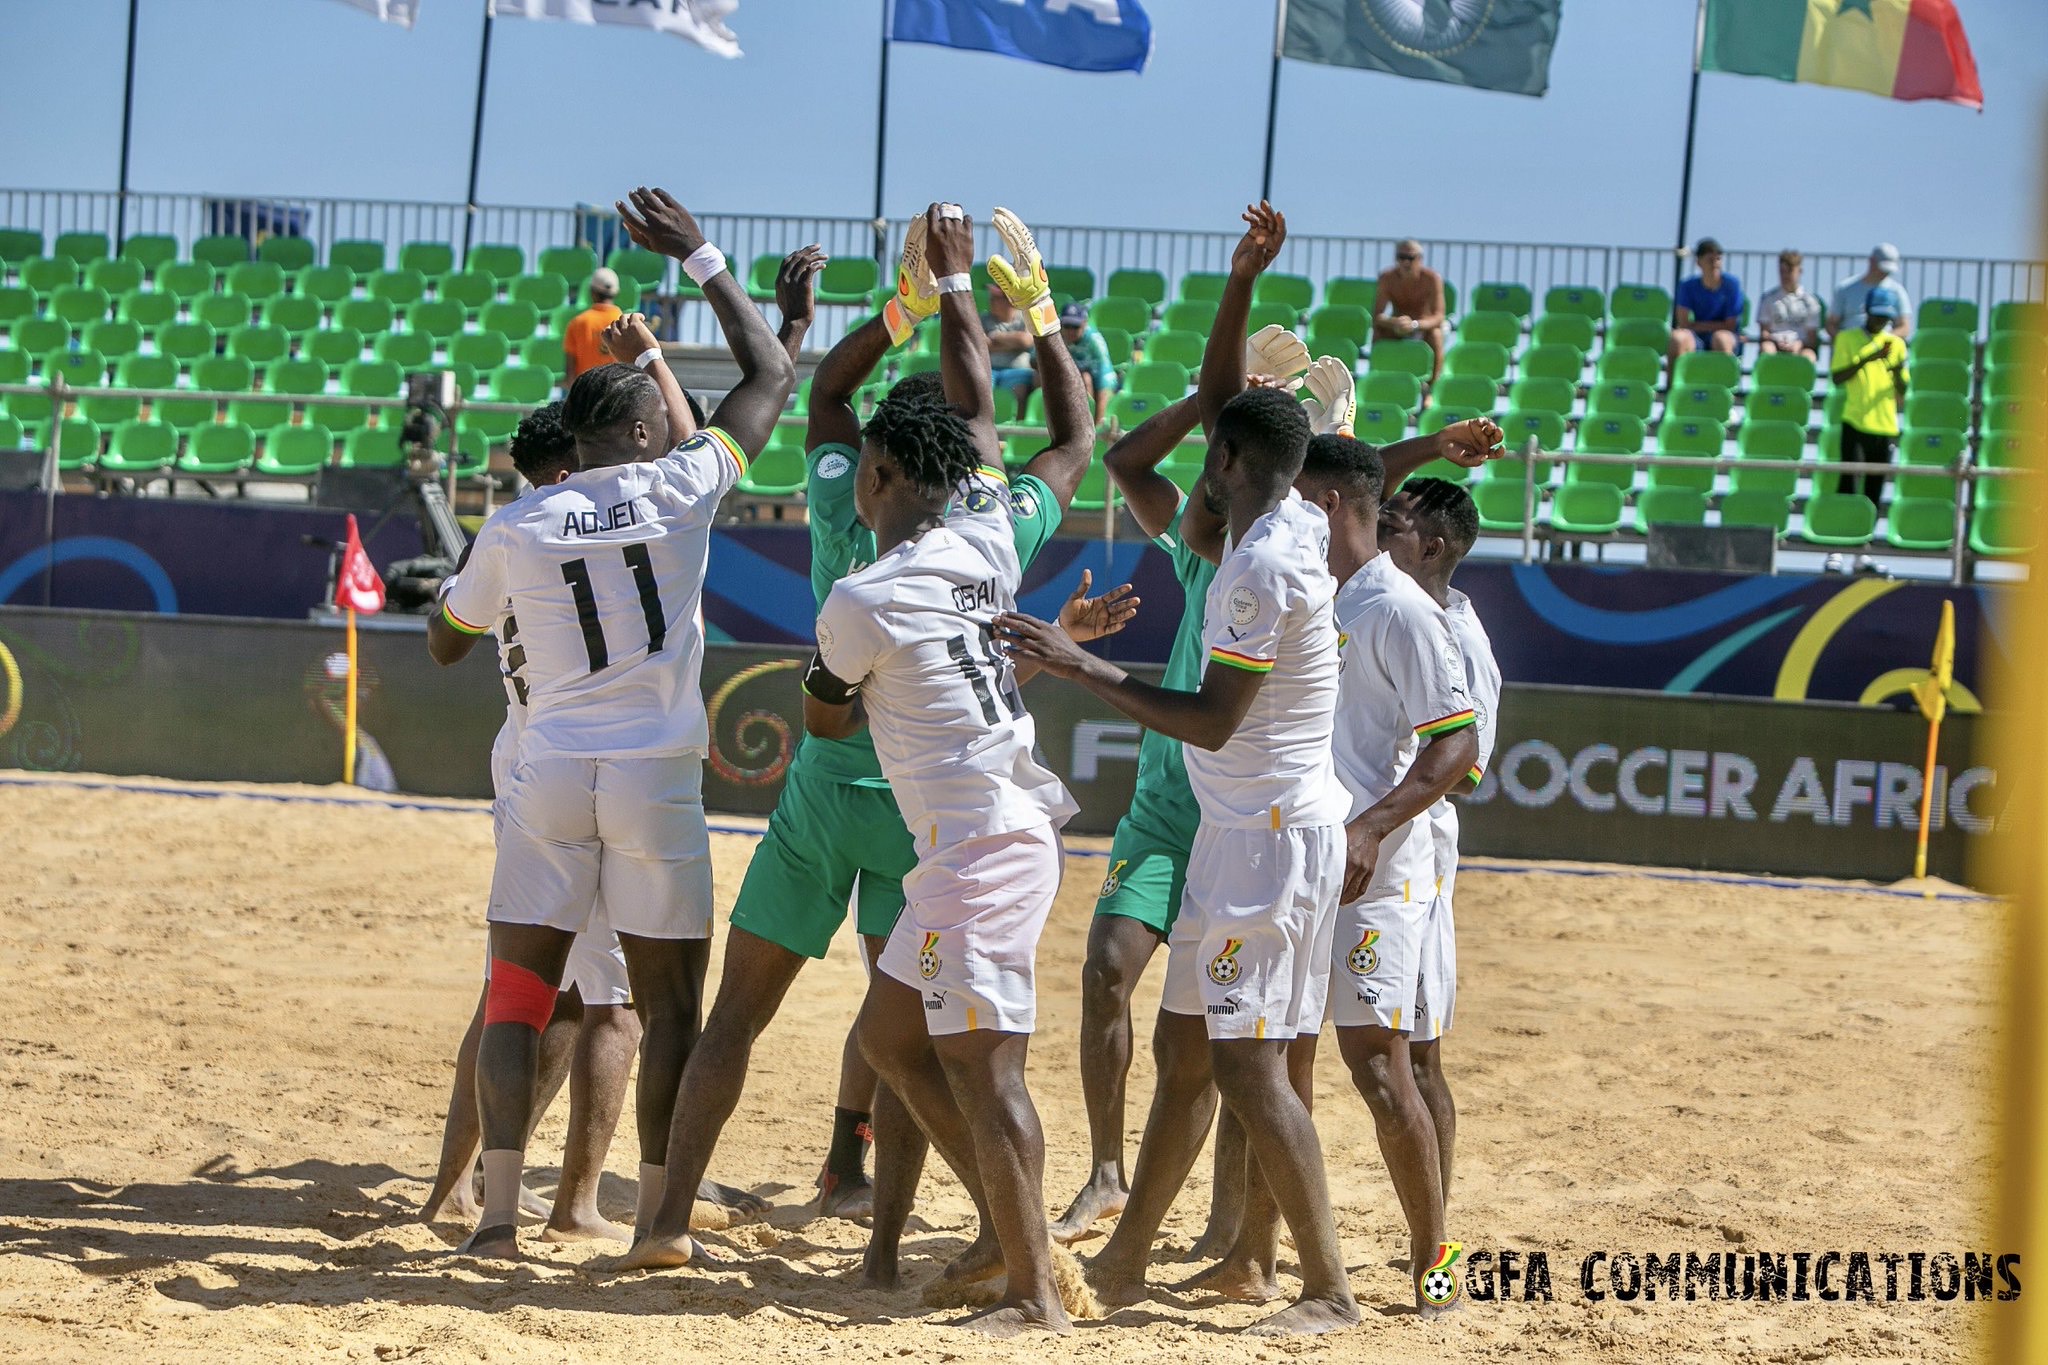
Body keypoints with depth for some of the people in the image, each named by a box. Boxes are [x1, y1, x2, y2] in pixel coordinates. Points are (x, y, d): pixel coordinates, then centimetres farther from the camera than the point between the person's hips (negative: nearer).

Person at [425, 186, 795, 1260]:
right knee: (668, 1006, 8)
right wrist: (701, 259, 15)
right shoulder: (680, 488, -3)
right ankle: (657, 1214, 7)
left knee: (515, 995, 4)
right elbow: (771, 375, 9)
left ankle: (497, 1212, -5)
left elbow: (446, 644, 16)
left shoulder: (515, 528, 1)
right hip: (655, 779, -1)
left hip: (548, 777, 2)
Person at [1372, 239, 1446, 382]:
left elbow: (1439, 317, -28)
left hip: (1424, 327, -2)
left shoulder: (1432, 278, -22)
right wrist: (1394, 323, -43)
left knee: (1435, 334, -35)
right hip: (1395, 330, 2)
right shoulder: (1387, 278, -16)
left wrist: (1414, 324, -47)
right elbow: (1377, 316, -19)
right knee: (1378, 331, -28)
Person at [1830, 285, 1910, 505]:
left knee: (1875, 489, 3)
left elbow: (1902, 391, 11)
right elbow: (1837, 377, -7)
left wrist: (1898, 371, -11)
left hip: (1885, 426, 3)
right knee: (1849, 481, -12)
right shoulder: (1847, 338, 4)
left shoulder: (1896, 344, 11)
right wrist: (1867, 359, -17)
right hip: (1855, 422, -3)